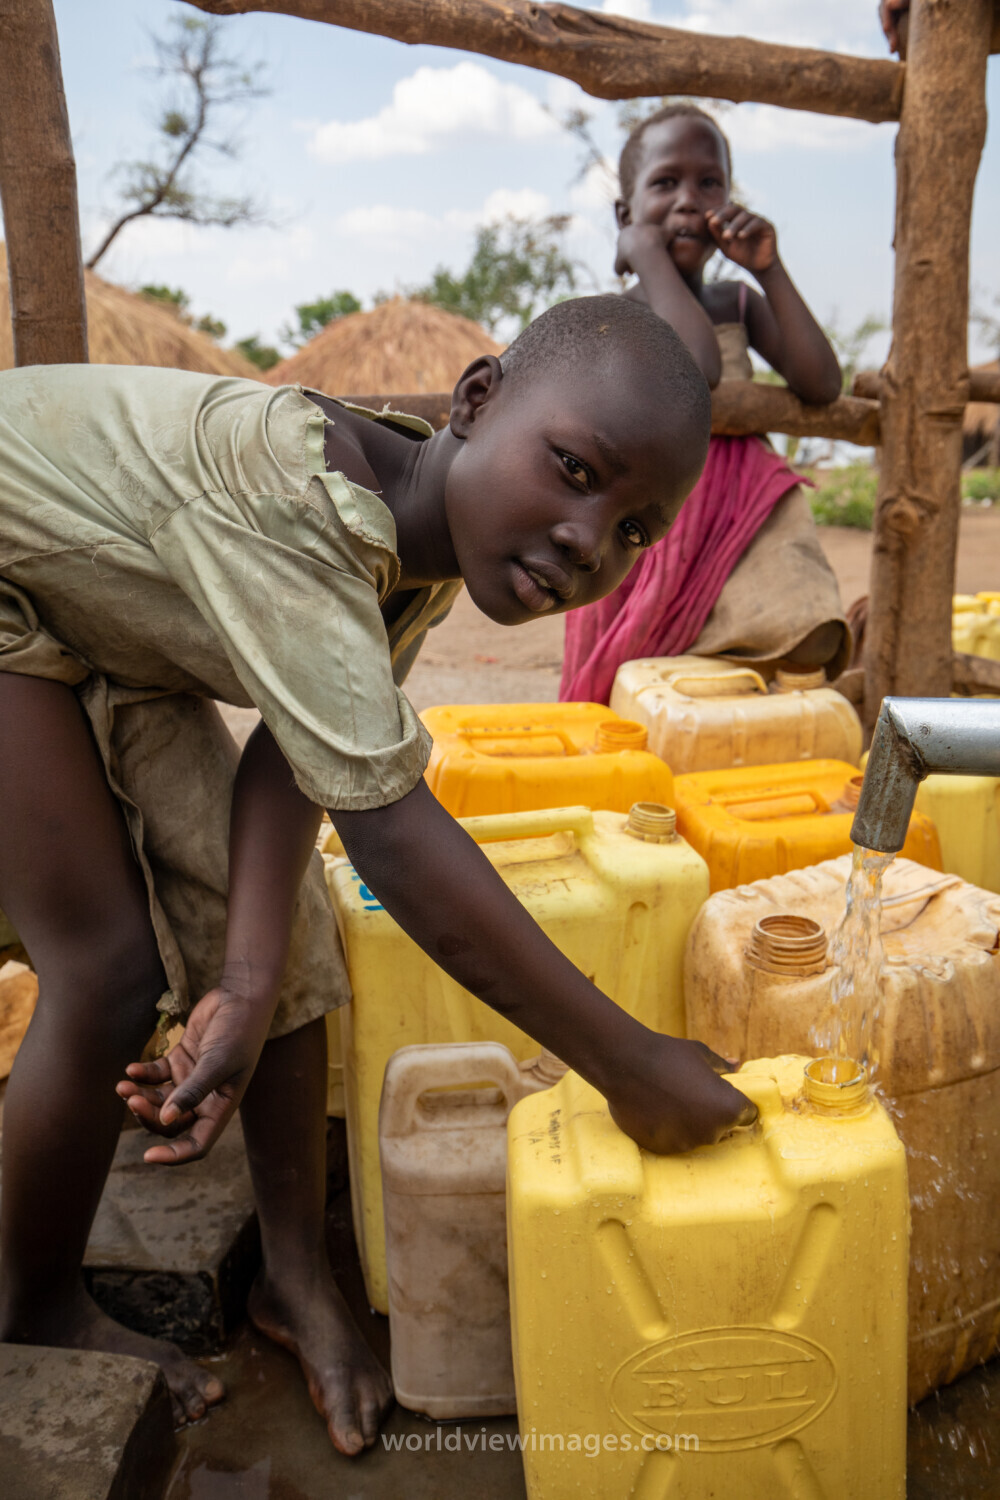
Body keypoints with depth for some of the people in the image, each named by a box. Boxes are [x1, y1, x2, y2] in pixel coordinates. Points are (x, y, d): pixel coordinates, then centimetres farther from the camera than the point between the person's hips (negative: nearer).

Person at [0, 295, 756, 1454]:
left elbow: (295, 763, -17)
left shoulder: (425, 533, -14)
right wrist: (630, 1066, -37)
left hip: (113, 631, 7)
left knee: (283, 932, -2)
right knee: (108, 970, -12)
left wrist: (248, 986, -29)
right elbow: (389, 830, -45)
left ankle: (295, 1275, 17)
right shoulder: (284, 496, -42)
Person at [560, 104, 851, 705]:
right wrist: (647, 252, -7)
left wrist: (770, 269, 2)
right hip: (657, 524, -4)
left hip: (745, 511, 4)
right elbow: (697, 370, -19)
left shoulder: (739, 303, 18)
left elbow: (822, 384, 3)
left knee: (812, 643, -23)